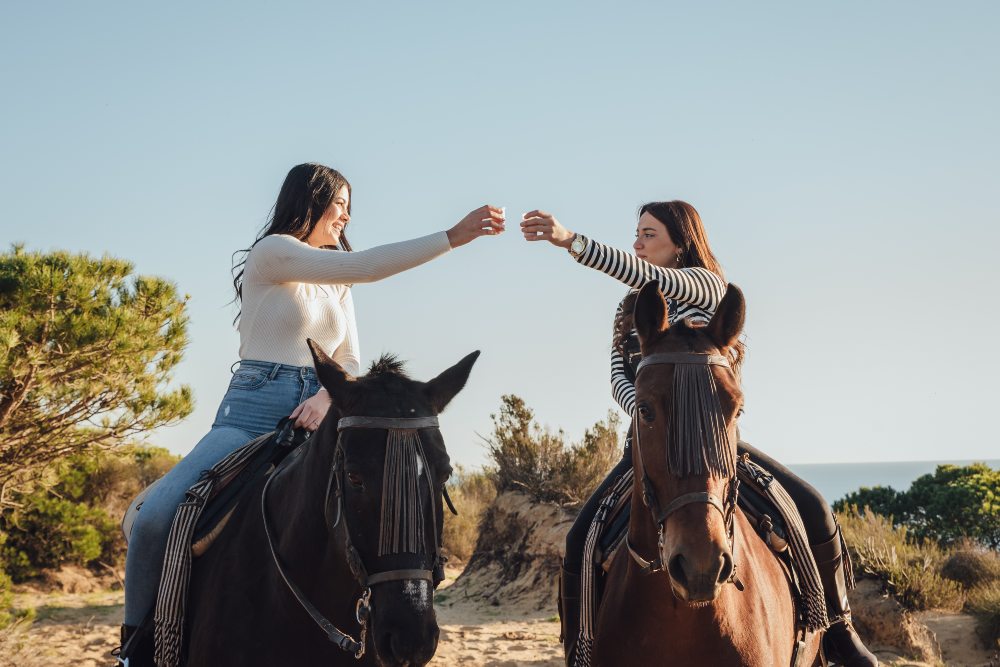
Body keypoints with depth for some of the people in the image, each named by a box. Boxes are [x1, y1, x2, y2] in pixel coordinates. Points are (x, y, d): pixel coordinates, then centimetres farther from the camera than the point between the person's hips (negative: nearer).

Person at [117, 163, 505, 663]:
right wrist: (452, 237, -20)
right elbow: (360, 266, -16)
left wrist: (327, 397, -12)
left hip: (316, 418, 6)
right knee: (155, 517, -24)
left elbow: (351, 362, 13)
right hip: (252, 415, -6)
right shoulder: (271, 253, -3)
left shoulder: (337, 287, 19)